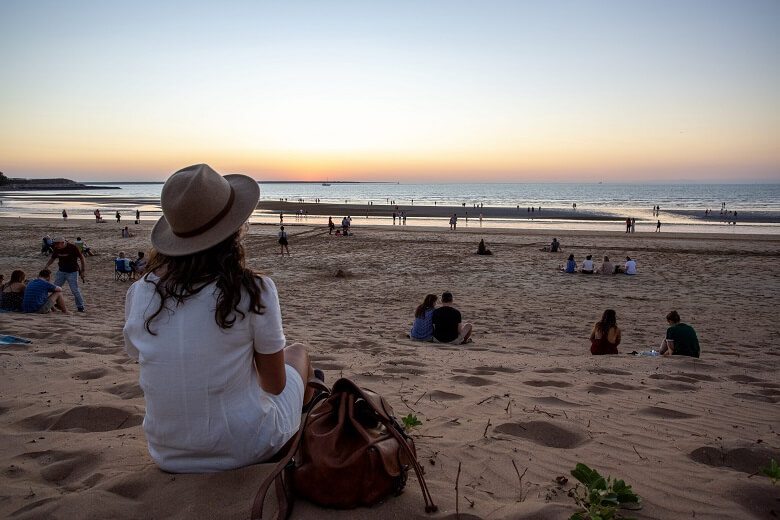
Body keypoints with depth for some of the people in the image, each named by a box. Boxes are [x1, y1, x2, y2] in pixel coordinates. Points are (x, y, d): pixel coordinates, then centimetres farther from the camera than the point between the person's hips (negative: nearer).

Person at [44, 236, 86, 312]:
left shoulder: (72, 247, -16)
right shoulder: (56, 249, -1)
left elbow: (82, 258, -10)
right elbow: (52, 258, 14)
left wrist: (83, 270, -13)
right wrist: (46, 265, -4)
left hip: (72, 272, -6)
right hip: (61, 271, 6)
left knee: (75, 290, -8)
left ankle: (80, 306, 2)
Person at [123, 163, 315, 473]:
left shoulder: (140, 293, -8)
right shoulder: (254, 290, -20)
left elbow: (145, 367, 6)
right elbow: (275, 384, -9)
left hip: (168, 457, 5)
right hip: (244, 451, -4)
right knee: (298, 353, 24)